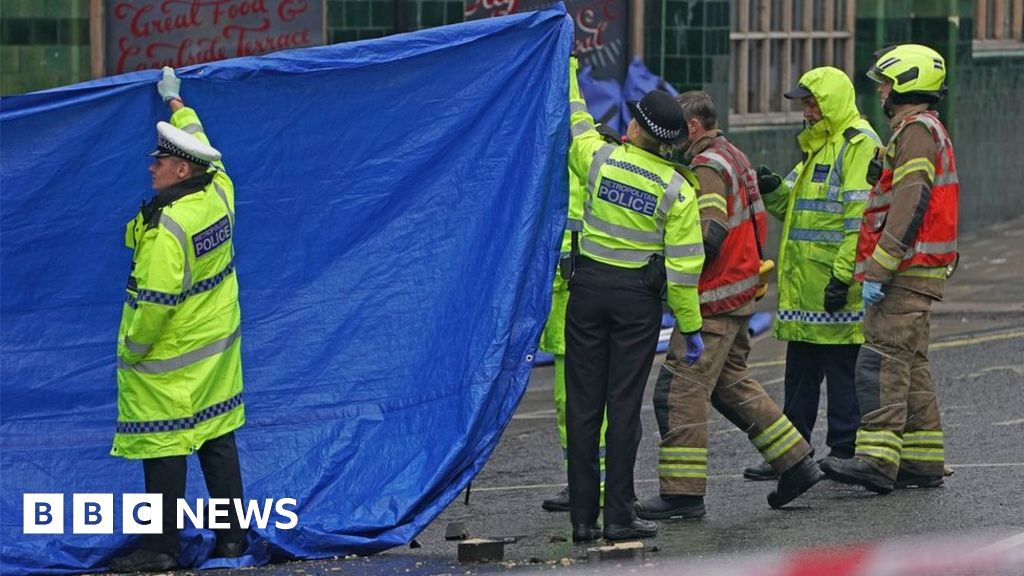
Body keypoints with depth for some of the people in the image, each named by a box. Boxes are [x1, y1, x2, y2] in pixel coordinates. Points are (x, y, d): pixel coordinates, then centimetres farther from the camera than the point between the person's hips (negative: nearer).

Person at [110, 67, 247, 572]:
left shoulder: (167, 227, -24)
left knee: (163, 446, -1)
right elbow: (199, 145, 20)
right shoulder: (219, 193, -2)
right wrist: (176, 103, 35)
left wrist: (132, 349, -11)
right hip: (218, 346, 8)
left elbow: (156, 299, -25)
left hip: (170, 360, -8)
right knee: (218, 439, 13)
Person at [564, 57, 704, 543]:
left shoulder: (599, 158, -6)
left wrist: (567, 71, 29)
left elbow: (575, 121, 15)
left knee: (583, 402, 5)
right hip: (638, 297, -1)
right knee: (624, 404, 2)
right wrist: (690, 326, 1)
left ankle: (582, 516, 6)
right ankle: (619, 516, 1)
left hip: (589, 285, 1)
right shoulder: (676, 190, -7)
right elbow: (683, 266, -7)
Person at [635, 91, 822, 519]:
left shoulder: (708, 168, -15)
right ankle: (797, 464, 20)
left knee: (680, 389, -8)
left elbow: (710, 234, -26)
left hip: (715, 300, -10)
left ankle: (683, 492, -8)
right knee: (730, 384, 19)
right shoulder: (732, 158, 16)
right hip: (739, 294, 10)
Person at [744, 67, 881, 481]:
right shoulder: (819, 145, 19)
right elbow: (795, 206, 24)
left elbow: (861, 219, -18)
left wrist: (843, 275, -23)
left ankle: (845, 454, 3)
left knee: (841, 367, -3)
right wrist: (773, 191, 2)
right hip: (805, 281, 10)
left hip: (836, 287, -10)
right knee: (801, 368, 12)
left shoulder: (860, 145, -12)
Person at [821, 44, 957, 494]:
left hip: (908, 272, -11)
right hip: (917, 272, 11)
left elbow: (909, 208, -21)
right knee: (909, 364, 13)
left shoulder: (917, 131, -12)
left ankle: (878, 460, -23)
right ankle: (923, 461, 16)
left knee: (882, 362, -16)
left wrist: (878, 270, -23)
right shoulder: (925, 130, 22)